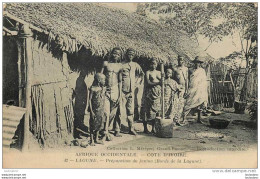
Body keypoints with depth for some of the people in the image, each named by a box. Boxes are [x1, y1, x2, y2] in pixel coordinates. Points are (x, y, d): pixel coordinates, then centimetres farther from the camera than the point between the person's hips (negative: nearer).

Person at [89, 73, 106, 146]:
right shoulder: (93, 89, -15)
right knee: (93, 125, 3)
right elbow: (90, 100, -12)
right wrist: (91, 111, -15)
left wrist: (103, 110, 12)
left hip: (101, 110, 6)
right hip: (95, 110, -6)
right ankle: (92, 140, 14)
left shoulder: (103, 88, 3)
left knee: (99, 124, 13)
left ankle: (96, 139, 26)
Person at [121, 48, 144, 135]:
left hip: (131, 91, 5)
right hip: (122, 91, -5)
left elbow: (142, 74, 25)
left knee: (131, 111, 10)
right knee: (120, 111, -6)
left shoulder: (135, 65, 11)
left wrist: (138, 83, 17)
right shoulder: (121, 65, -4)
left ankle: (131, 129, 18)